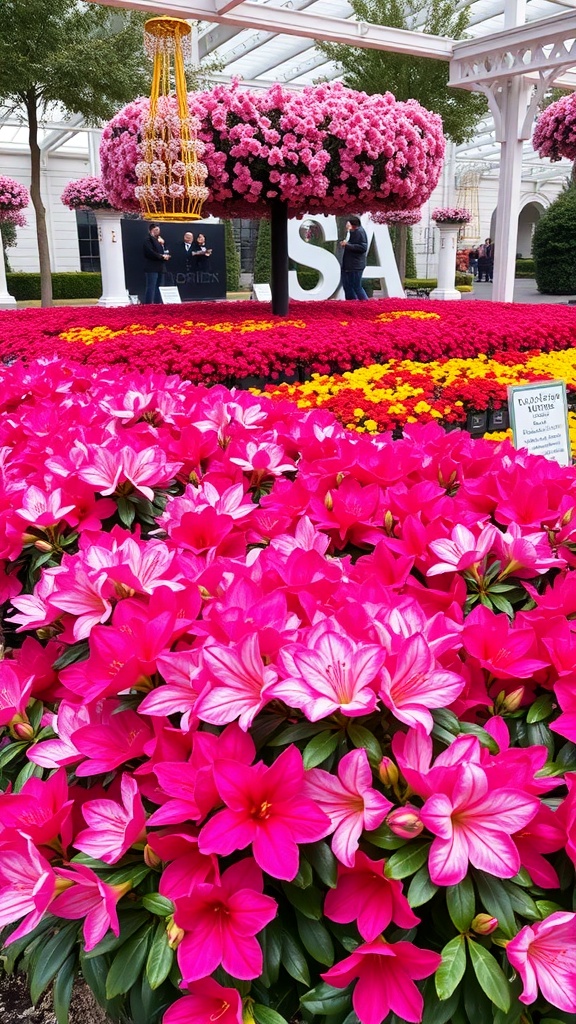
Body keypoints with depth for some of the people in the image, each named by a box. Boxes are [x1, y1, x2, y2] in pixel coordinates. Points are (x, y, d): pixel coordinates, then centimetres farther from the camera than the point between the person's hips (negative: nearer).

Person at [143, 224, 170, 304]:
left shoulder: (159, 240, 24)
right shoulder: (148, 240, -3)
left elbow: (164, 252, 22)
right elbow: (150, 253, -16)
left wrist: (166, 256, -2)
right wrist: (162, 256, -12)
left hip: (160, 268, 8)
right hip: (152, 268, -8)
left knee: (158, 288, 9)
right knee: (151, 288, -11)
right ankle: (148, 305, -12)